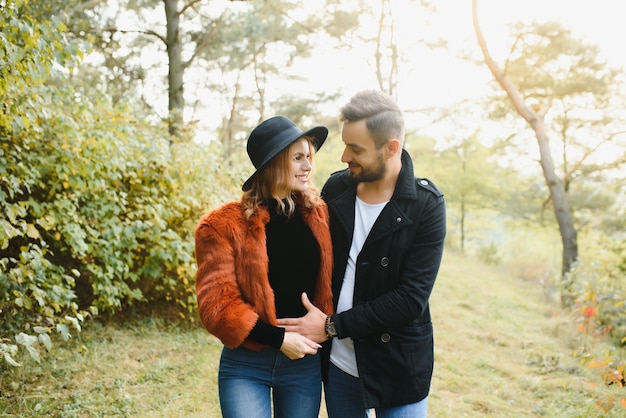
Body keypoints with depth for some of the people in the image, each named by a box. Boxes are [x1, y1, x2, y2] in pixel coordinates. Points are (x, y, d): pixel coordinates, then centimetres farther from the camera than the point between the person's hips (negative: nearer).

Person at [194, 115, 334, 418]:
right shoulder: (225, 225, -11)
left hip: (305, 361, 3)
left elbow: (331, 278, 7)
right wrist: (277, 338, -17)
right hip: (246, 364, -3)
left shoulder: (319, 213, 0)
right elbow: (216, 303, -13)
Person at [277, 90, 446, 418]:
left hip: (398, 368, -3)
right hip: (338, 362, 4)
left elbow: (412, 298, -19)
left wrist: (333, 326, -18)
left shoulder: (426, 205, -15)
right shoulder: (336, 188, -3)